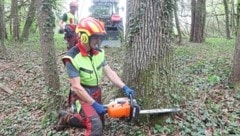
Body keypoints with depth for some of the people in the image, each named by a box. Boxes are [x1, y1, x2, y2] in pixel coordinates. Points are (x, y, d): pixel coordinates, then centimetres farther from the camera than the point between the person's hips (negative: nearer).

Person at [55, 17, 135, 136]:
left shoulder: (99, 52, -3)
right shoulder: (72, 57, -24)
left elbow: (109, 72, -2)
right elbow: (76, 87, -25)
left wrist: (124, 88, -14)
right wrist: (94, 105, -24)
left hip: (96, 93, 8)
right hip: (81, 96, -7)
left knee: (99, 123, 20)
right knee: (95, 126, -25)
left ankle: (67, 118, 33)